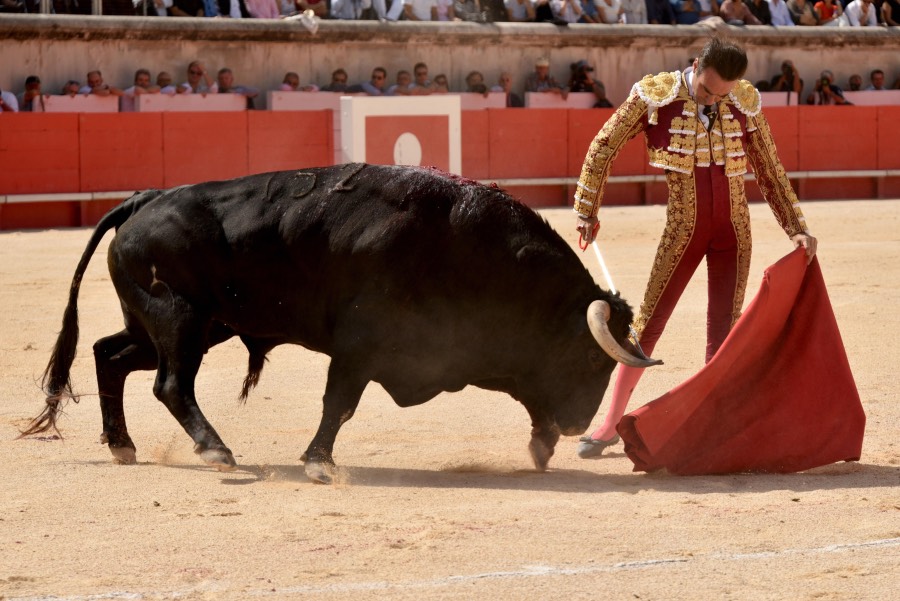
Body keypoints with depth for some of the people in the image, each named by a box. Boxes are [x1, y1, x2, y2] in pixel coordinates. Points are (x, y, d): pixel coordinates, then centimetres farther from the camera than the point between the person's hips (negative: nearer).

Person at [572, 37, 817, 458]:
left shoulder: (744, 103, -4)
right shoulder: (655, 96, -12)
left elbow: (770, 172, 6)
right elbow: (603, 148, -1)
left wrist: (796, 229, 2)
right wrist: (586, 212, 1)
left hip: (732, 232, 2)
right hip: (684, 230, -2)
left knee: (724, 332, 1)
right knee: (647, 325, -1)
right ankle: (611, 426, 8)